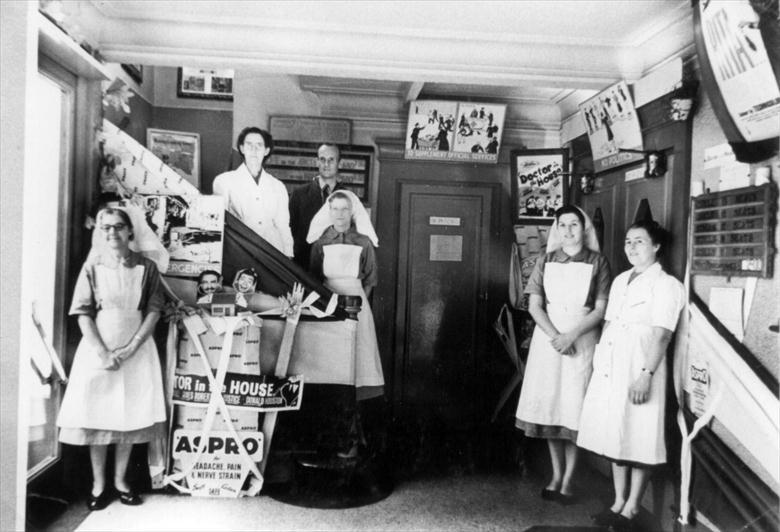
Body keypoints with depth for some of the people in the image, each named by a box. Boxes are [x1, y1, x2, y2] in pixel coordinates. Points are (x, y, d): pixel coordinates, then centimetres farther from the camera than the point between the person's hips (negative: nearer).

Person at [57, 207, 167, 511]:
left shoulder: (146, 267, -1)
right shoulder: (92, 267, -1)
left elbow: (154, 311, -3)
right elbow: (83, 314, -4)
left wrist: (130, 349, -12)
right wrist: (102, 352, -13)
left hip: (136, 349, 0)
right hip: (99, 349, 0)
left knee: (131, 415, 5)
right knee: (96, 415, 3)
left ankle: (120, 480, 20)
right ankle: (98, 484, 17)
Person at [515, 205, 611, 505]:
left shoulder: (597, 263, -1)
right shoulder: (546, 261, 5)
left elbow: (601, 310, -5)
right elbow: (535, 306, 1)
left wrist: (571, 335, -16)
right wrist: (554, 336, -13)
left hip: (582, 340, -2)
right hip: (548, 337, 2)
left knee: (575, 411, -1)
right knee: (549, 406, 6)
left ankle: (567, 480, 11)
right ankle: (556, 475, 21)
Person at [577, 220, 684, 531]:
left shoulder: (665, 285, -6)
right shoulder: (620, 281, 16)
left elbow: (661, 335, -13)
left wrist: (646, 374, -20)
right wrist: (598, 360, 13)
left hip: (639, 370, -7)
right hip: (609, 369, 7)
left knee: (639, 441, 1)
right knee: (614, 436, 12)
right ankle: (618, 502, 24)